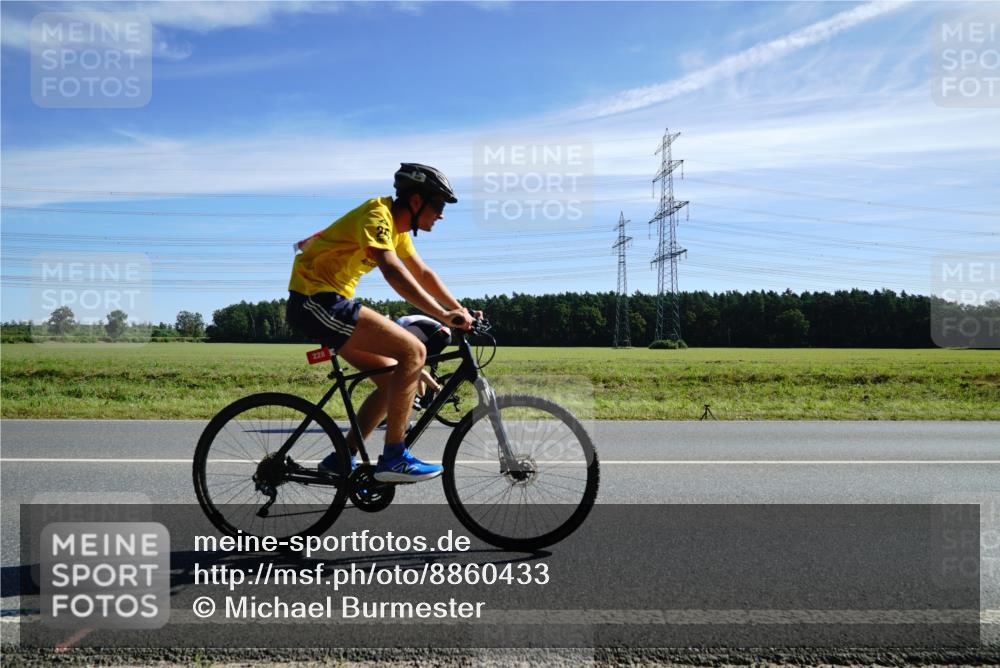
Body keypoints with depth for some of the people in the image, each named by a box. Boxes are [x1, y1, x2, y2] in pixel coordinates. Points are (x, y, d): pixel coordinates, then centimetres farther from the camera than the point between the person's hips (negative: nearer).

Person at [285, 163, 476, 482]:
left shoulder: (397, 226, 14)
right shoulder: (377, 214, -16)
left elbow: (423, 273, 16)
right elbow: (393, 272, -31)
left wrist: (460, 310, 6)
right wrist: (443, 315, -36)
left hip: (329, 303, 10)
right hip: (316, 300, -10)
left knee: (393, 378, 8)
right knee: (413, 351, -18)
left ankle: (341, 459, 14)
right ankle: (394, 458, -15)